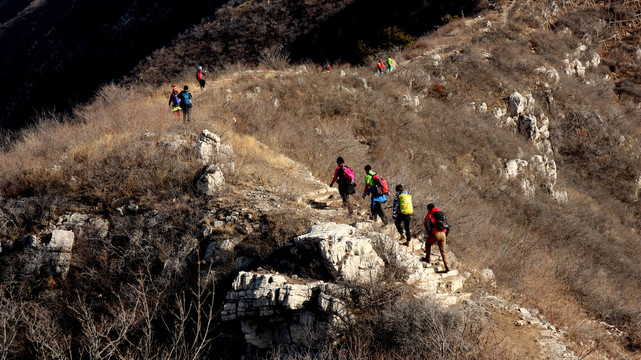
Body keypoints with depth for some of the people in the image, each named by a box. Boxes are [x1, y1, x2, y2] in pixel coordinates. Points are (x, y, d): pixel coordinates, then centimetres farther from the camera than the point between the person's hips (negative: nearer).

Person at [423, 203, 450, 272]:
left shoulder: (429, 215, 4)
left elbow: (426, 225, -13)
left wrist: (430, 235, -7)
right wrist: (445, 236, 23)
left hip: (435, 234, -5)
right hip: (443, 234, 5)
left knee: (428, 244, 26)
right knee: (443, 251, 10)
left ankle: (427, 258, 33)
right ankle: (447, 267, -1)